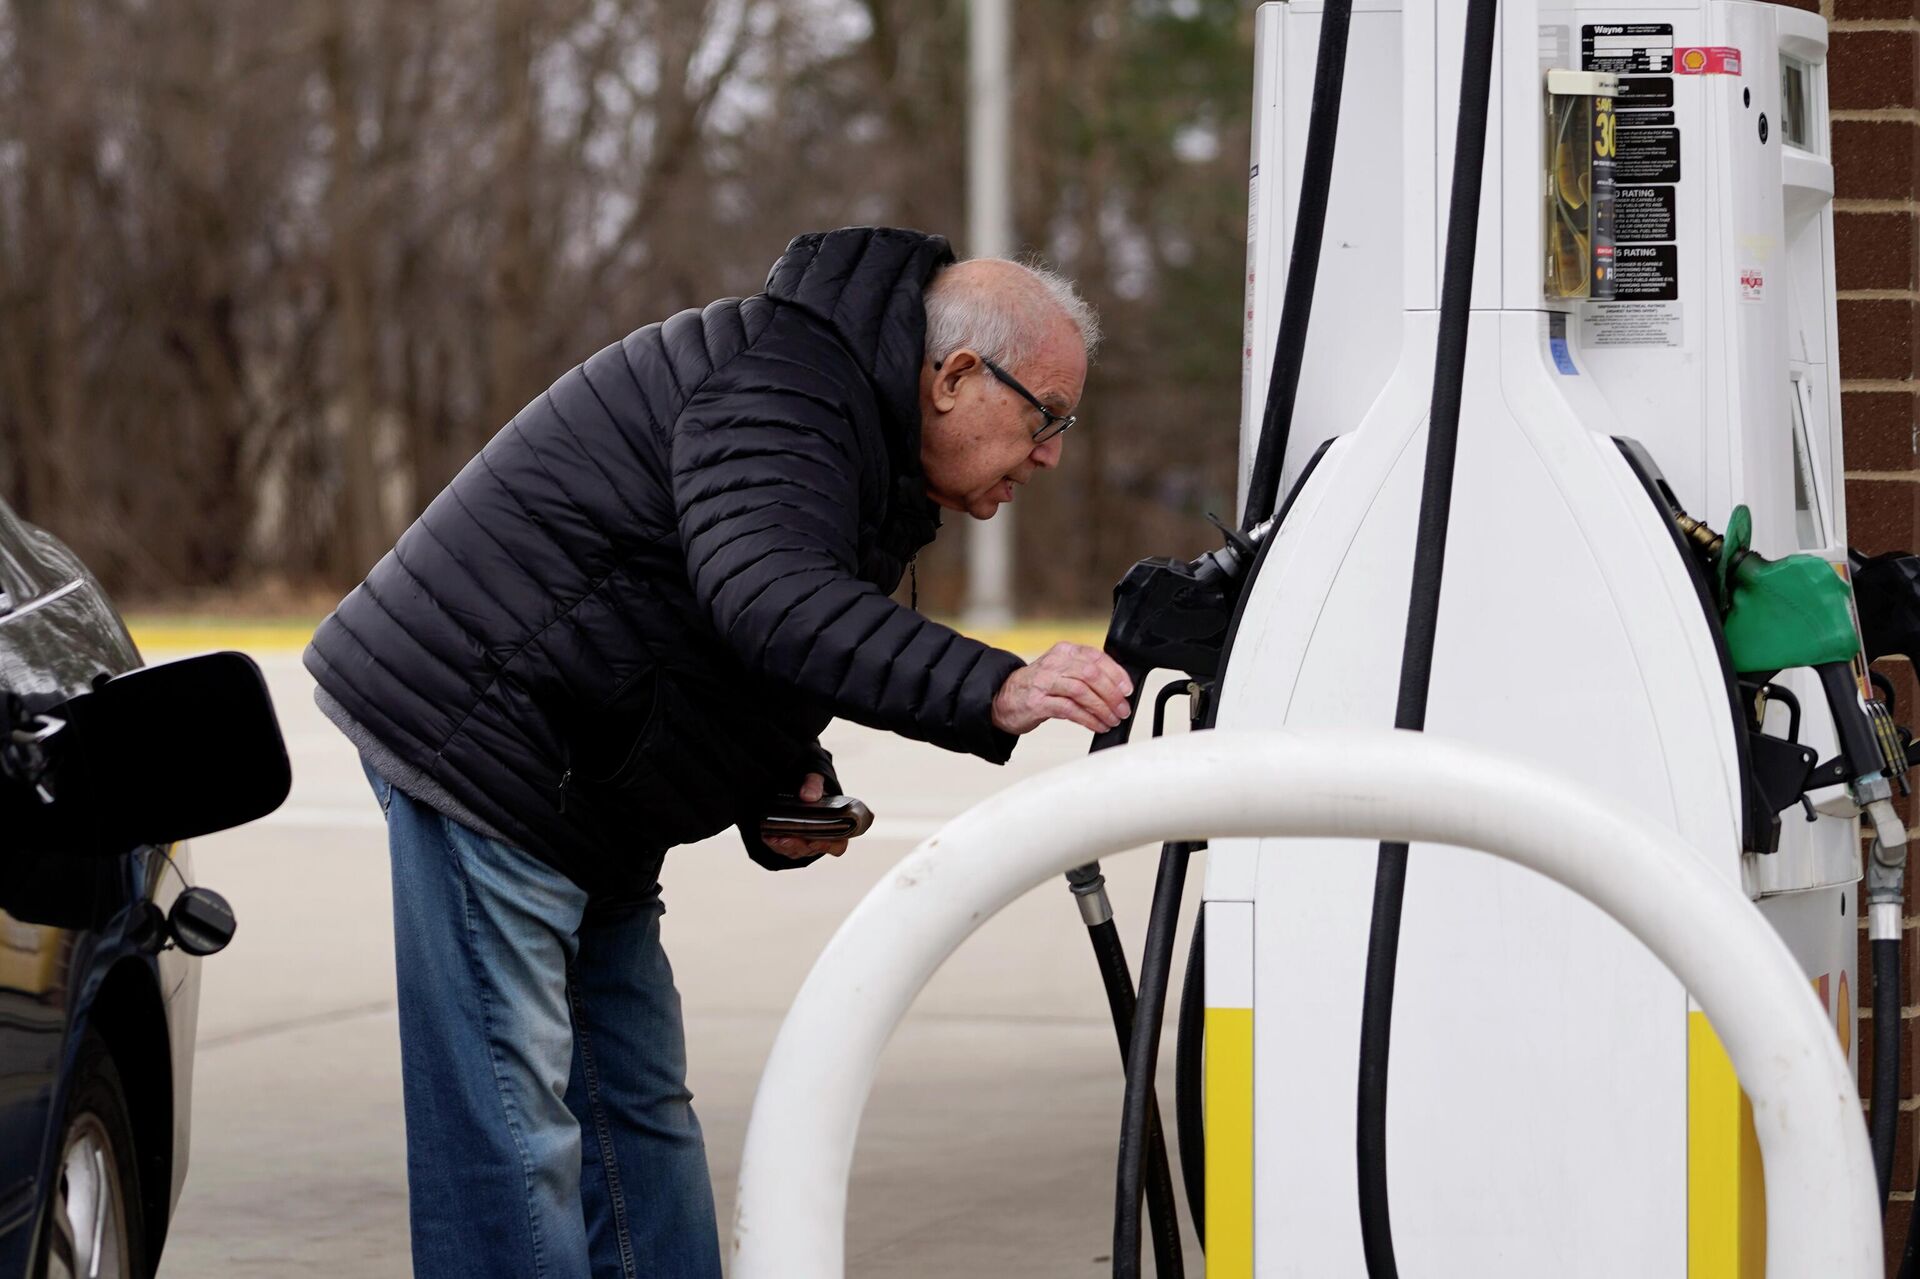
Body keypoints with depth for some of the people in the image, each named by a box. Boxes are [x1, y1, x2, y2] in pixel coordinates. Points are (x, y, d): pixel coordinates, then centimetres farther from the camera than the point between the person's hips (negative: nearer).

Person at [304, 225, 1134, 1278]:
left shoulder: (878, 453, 14)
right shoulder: (778, 393, -20)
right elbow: (768, 598, -39)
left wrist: (786, 784, 2)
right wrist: (990, 692, -49)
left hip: (582, 797, 11)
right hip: (474, 738, -11)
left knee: (638, 1104, 13)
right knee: (511, 1118, -12)